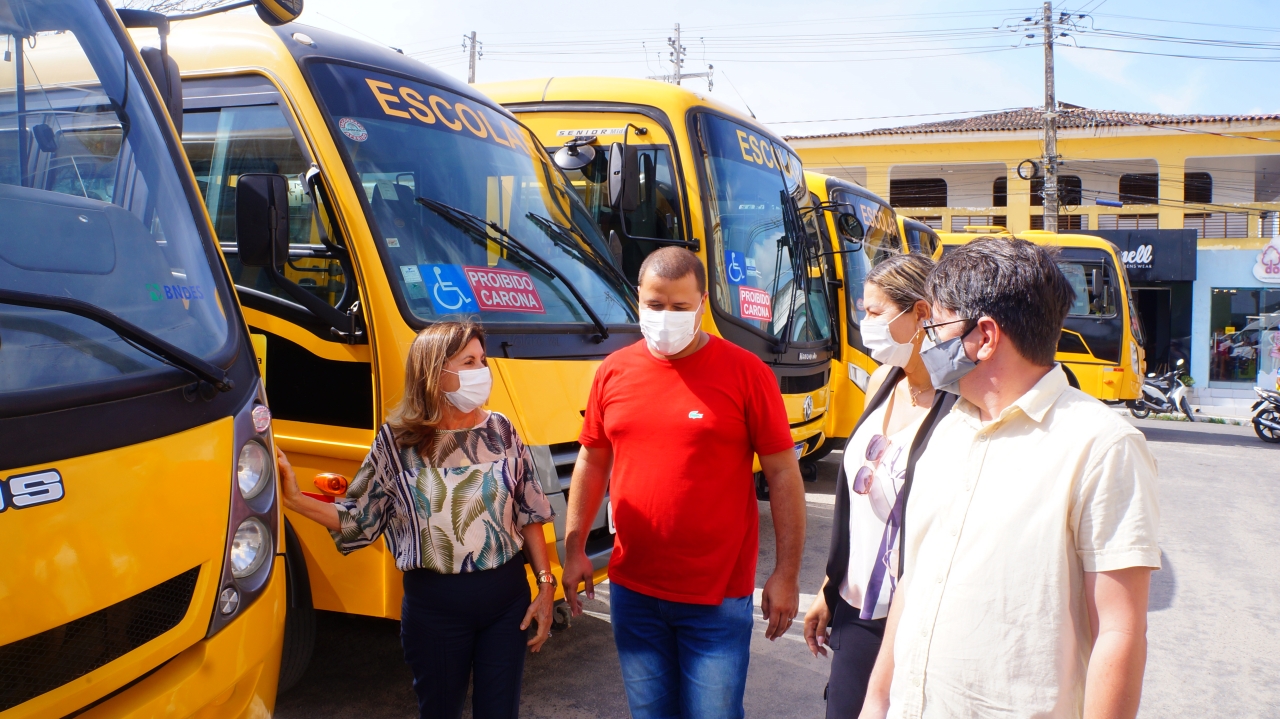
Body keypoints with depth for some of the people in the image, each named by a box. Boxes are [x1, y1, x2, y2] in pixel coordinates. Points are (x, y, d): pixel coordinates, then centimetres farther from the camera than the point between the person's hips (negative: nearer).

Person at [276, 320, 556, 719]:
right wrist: (294, 498, -13)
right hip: (434, 607, -2)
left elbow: (529, 517, 4)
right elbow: (359, 520, -2)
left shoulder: (501, 431, 0)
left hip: (508, 598, 2)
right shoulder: (396, 441, -6)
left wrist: (545, 586, 0)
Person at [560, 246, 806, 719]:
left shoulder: (745, 373, -9)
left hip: (717, 597, -3)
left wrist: (787, 573, -7)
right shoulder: (614, 371, 2)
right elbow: (592, 463, 12)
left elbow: (783, 474, -6)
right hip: (632, 591, 4)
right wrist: (574, 549, 10)